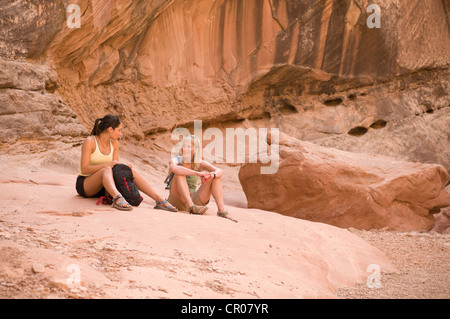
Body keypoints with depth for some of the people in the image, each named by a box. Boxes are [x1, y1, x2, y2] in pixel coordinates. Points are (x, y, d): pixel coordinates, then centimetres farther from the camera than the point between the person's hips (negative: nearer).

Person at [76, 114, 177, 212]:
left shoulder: (114, 144, 7)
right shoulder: (90, 142, -13)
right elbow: (84, 169, -19)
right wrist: (107, 164, -30)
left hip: (103, 186, 6)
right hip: (84, 184, -6)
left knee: (131, 171, -14)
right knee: (107, 169, -36)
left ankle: (160, 200, -26)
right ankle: (117, 198, -64)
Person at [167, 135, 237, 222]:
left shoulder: (200, 163, 5)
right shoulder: (175, 160, -5)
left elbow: (220, 171, -10)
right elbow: (174, 169, -32)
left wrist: (212, 175, -35)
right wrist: (198, 173, -40)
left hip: (193, 199, 3)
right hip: (177, 201, -3)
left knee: (216, 176, -10)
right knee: (180, 173, -26)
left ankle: (221, 210, -28)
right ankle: (191, 206, -41)